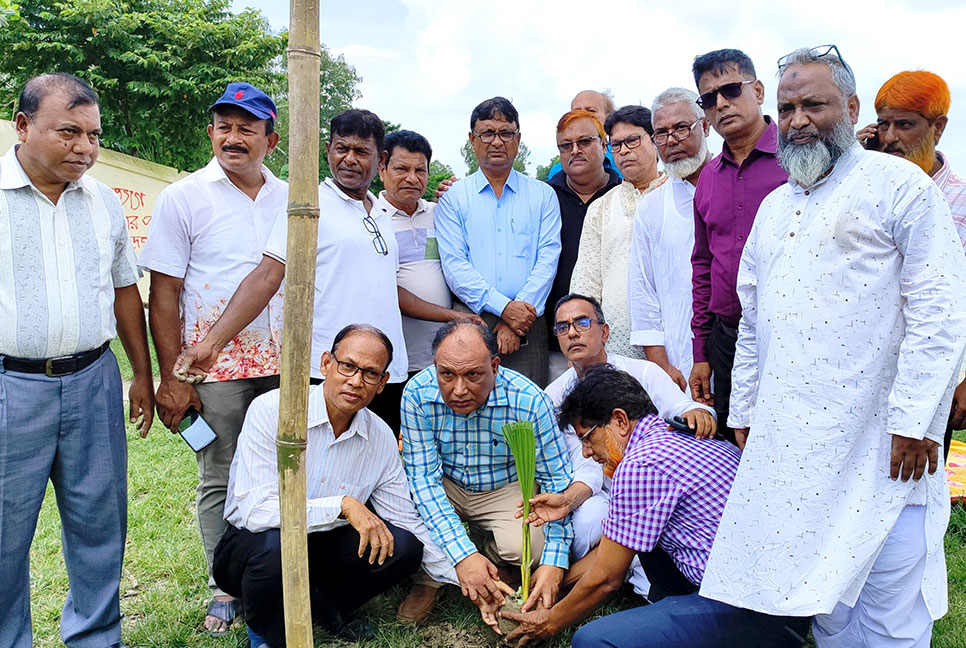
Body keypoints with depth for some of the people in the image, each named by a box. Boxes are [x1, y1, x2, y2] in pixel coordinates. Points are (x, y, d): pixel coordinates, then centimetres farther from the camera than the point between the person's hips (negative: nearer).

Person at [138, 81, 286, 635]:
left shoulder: (291, 199, 9)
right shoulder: (183, 198, -1)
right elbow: (163, 294, -3)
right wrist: (172, 377, -8)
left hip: (284, 365, 3)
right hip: (214, 370, -3)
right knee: (221, 481, 6)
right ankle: (225, 590, 23)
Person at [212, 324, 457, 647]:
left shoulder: (381, 439, -6)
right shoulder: (271, 411, -20)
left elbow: (408, 522, 1)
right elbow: (254, 509, -29)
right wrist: (343, 505, -32)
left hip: (319, 549, 4)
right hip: (252, 546, -3)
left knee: (404, 547, -19)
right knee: (277, 543, -37)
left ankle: (323, 610, 6)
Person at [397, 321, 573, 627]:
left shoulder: (529, 401, -27)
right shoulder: (417, 394, -24)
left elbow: (557, 481, -18)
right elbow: (423, 476, -22)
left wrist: (554, 562, -27)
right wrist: (462, 554, -32)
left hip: (506, 488, -1)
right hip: (445, 485, 1)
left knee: (523, 546, -30)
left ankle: (489, 555, 8)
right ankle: (427, 578, -1)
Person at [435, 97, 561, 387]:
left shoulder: (543, 195, 12)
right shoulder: (453, 198, 9)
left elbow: (547, 259, 2)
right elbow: (454, 265, -2)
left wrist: (516, 321, -10)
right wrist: (504, 307, -14)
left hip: (528, 326, 1)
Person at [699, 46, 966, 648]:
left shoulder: (899, 185, -2)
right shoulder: (774, 206, 17)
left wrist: (914, 418, -15)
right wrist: (745, 410, 17)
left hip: (879, 443, -5)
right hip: (789, 441, 6)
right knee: (819, 588, 14)